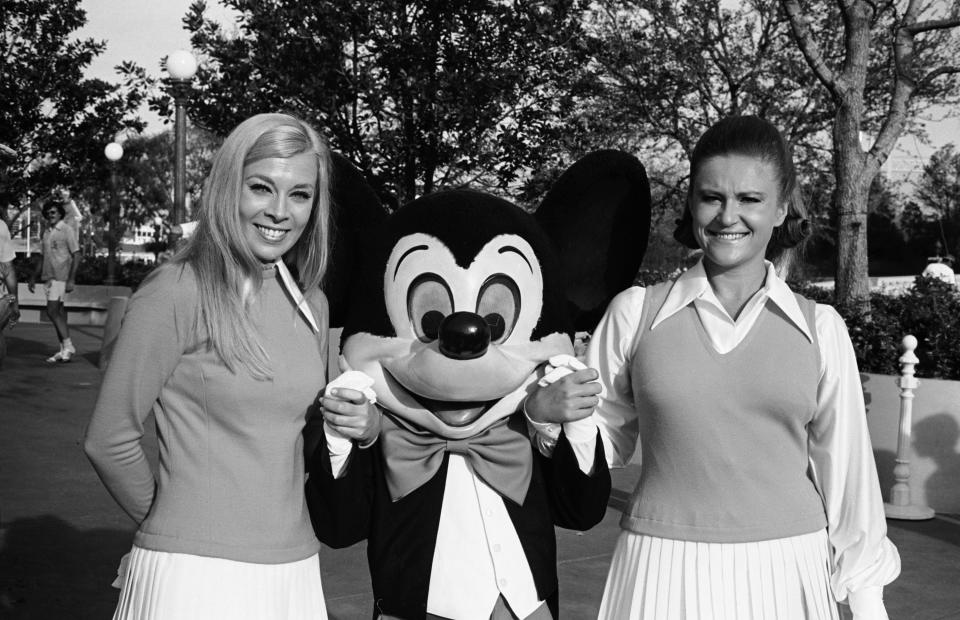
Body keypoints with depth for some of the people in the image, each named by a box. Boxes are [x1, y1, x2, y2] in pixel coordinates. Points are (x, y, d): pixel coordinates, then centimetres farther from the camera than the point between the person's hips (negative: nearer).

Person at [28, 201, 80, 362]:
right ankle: (64, 349, 11)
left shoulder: (67, 231, -7)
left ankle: (68, 345, -6)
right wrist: (33, 278, 19)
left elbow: (76, 256, -10)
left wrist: (71, 279, -17)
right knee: (59, 314, 8)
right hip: (48, 277, 7)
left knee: (52, 312, -14)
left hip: (60, 277, -7)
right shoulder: (46, 233, 15)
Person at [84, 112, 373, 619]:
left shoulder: (311, 304, 6)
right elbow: (108, 440, -8)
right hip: (193, 572, -5)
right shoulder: (177, 292, -12)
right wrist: (166, 521, 5)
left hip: (294, 568, 6)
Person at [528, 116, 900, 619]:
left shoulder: (820, 328, 1)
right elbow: (603, 442, 6)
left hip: (785, 575, 1)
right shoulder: (635, 312, -1)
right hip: (662, 575, 0)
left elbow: (845, 469, 6)